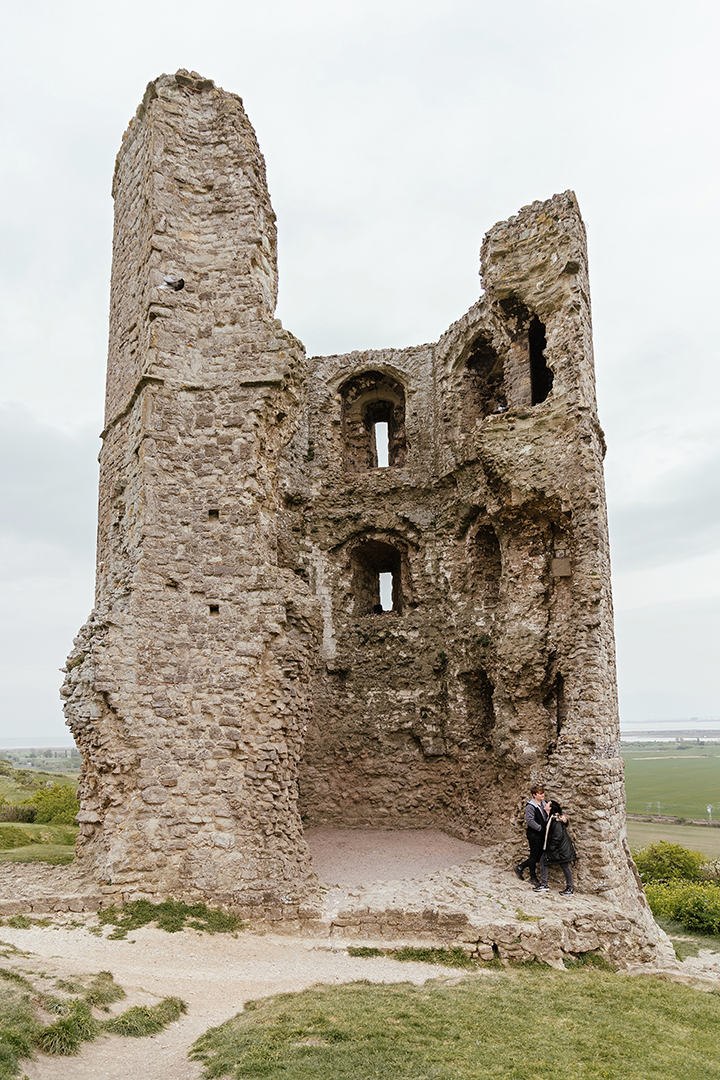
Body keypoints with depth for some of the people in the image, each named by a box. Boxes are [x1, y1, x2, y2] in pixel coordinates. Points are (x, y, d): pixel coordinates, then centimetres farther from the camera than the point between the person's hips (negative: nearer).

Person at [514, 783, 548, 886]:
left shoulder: (543, 804, 9)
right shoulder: (530, 807, -15)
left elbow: (546, 818, 21)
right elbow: (530, 821, -23)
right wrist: (540, 828, -21)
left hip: (542, 834, 8)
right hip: (534, 834, -8)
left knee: (539, 855, 13)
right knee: (534, 855, 3)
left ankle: (520, 867, 27)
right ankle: (533, 878, 17)